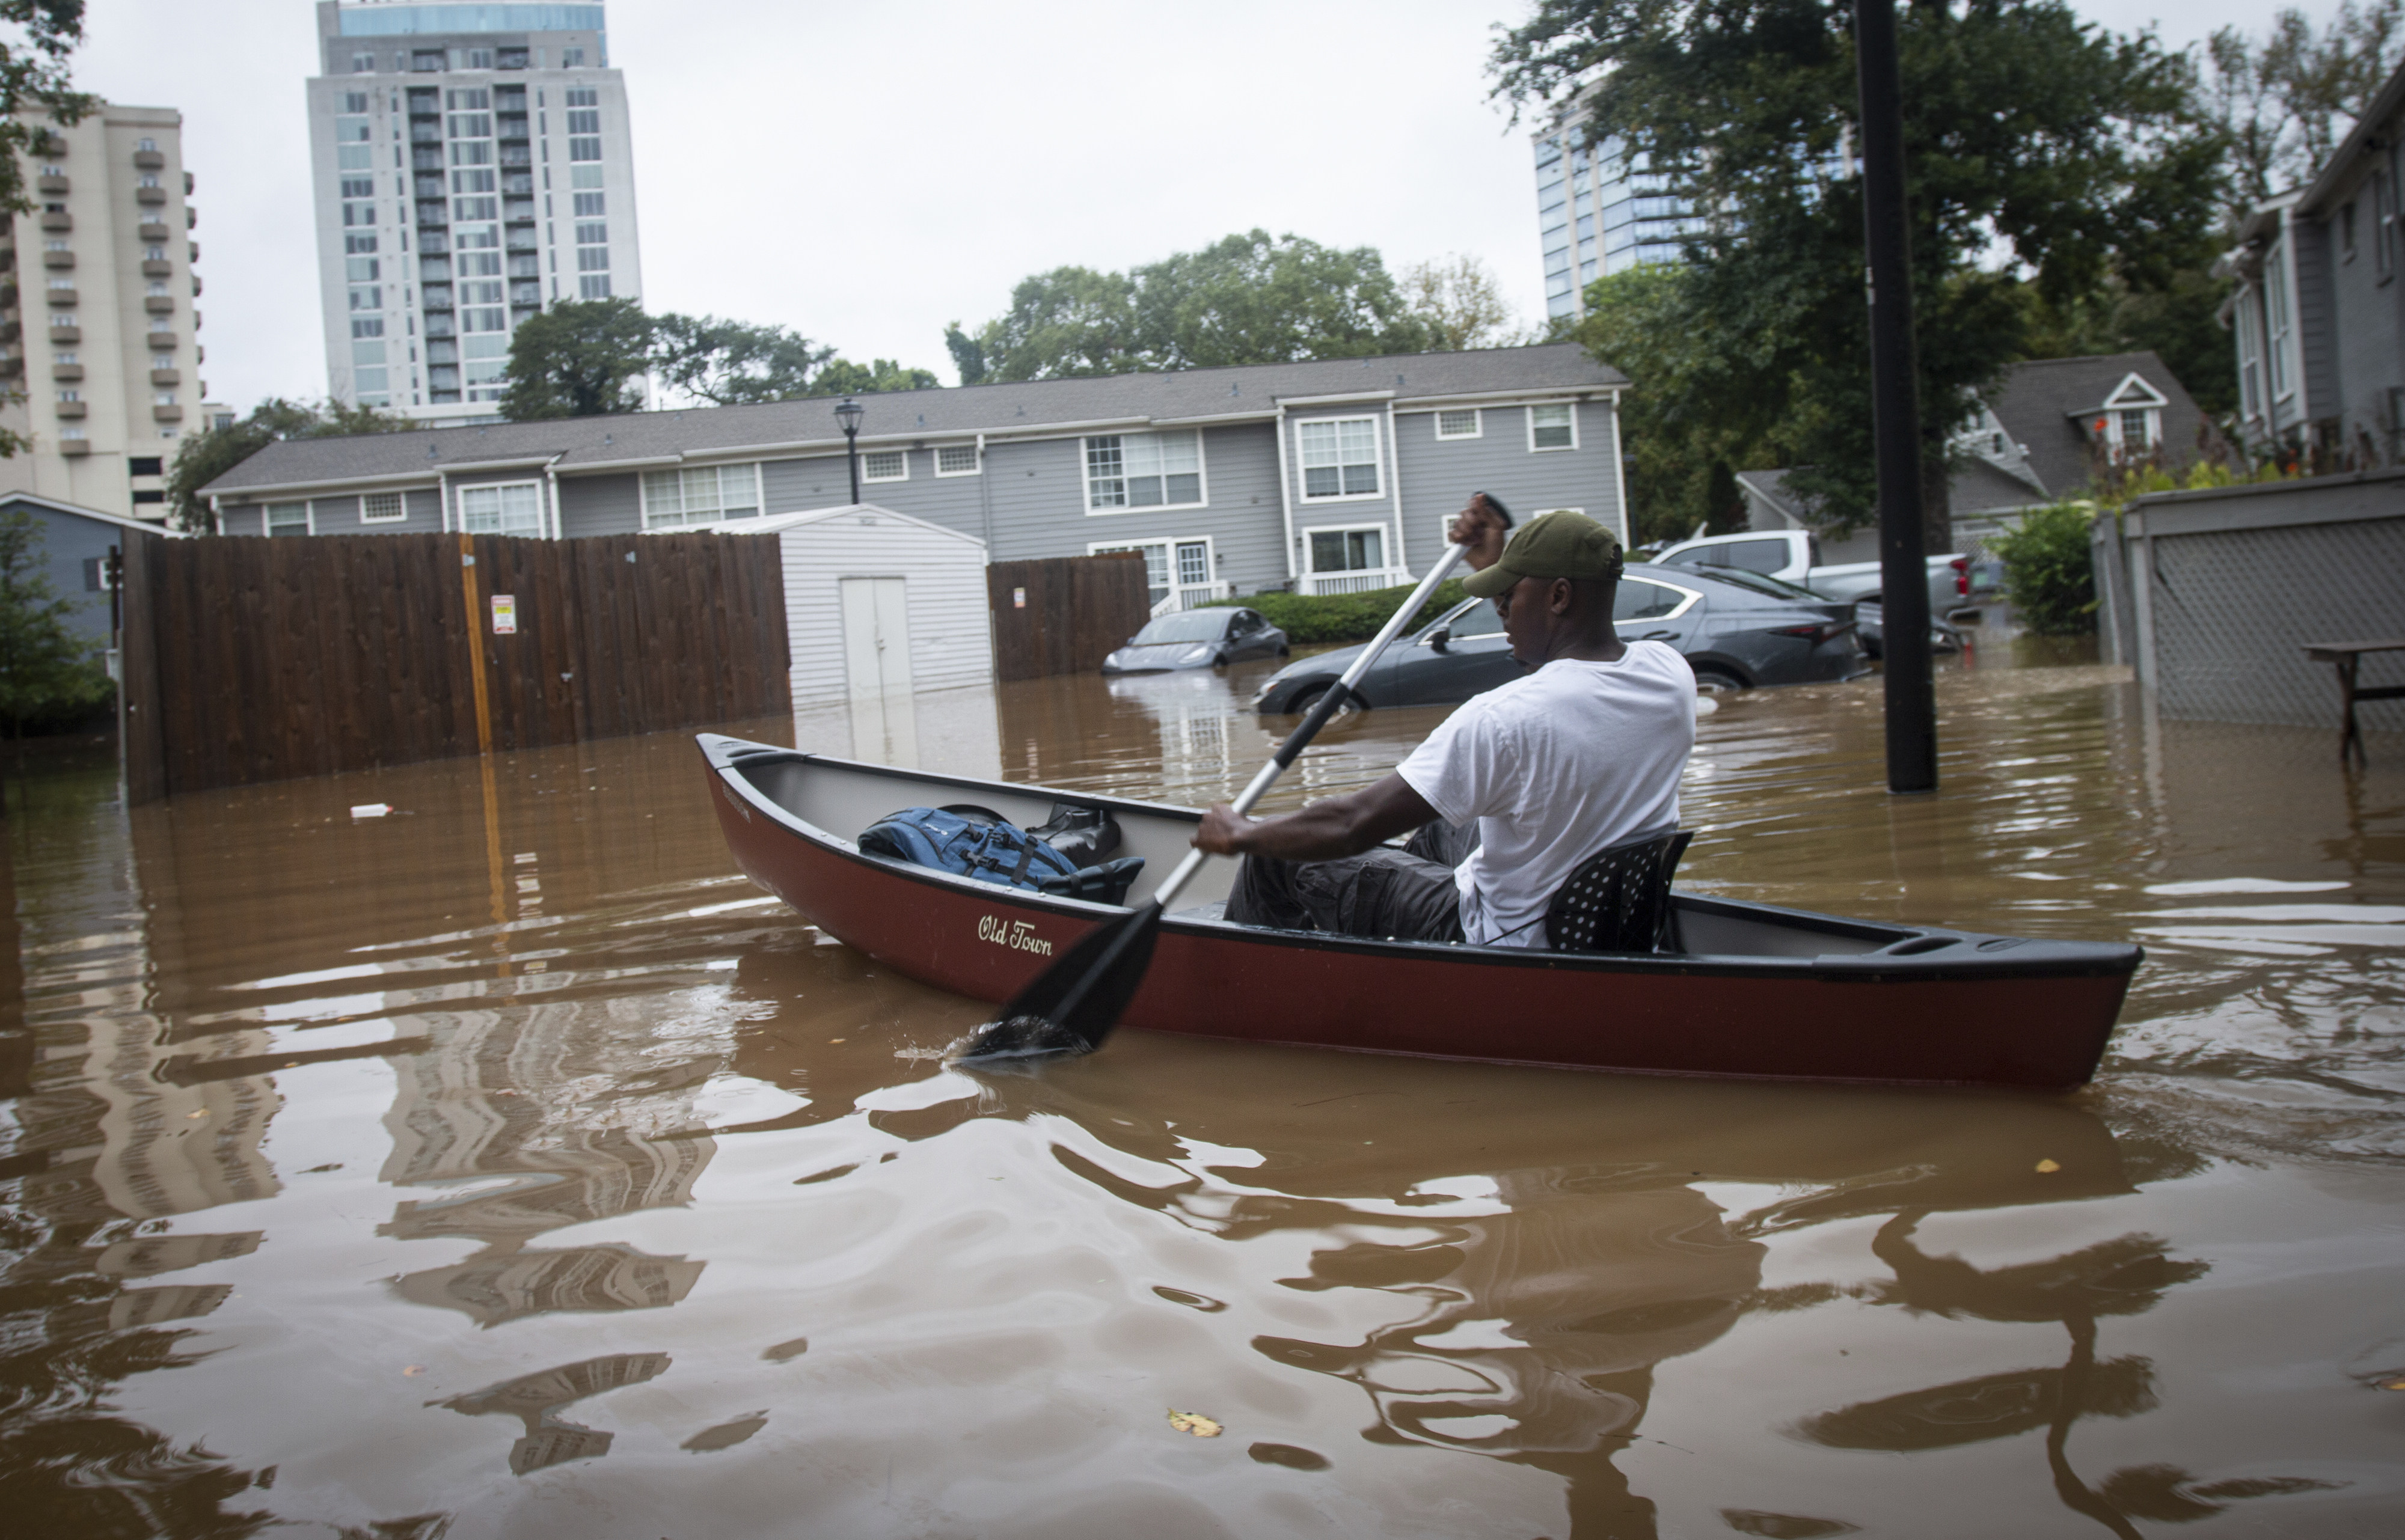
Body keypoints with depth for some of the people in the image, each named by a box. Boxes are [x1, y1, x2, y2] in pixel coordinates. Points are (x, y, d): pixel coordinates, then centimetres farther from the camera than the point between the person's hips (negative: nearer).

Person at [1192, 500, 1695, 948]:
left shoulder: (1505, 717, -31)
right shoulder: (1671, 673, -10)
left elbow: (1352, 826, -26)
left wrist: (1240, 835, -10)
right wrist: (1496, 565, 18)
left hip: (1502, 950, -8)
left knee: (1279, 857, 6)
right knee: (1443, 822, 33)